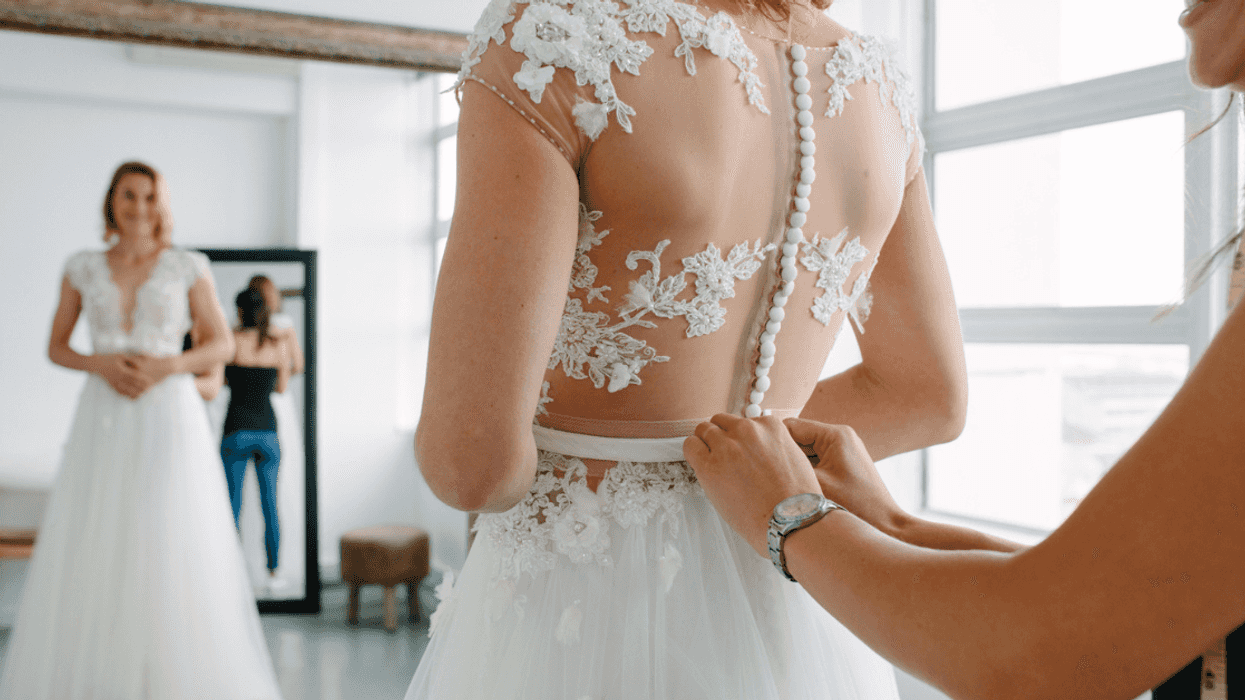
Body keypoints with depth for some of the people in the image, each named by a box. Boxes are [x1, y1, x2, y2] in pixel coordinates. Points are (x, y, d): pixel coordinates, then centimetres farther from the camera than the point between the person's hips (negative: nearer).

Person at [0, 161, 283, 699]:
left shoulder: (188, 267, 3)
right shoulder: (83, 268, 8)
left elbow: (222, 345, 5)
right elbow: (56, 348, 12)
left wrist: (166, 366, -12)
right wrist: (100, 363, -9)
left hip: (169, 419, -2)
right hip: (103, 421, 2)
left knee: (173, 549, -7)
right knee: (90, 549, 0)